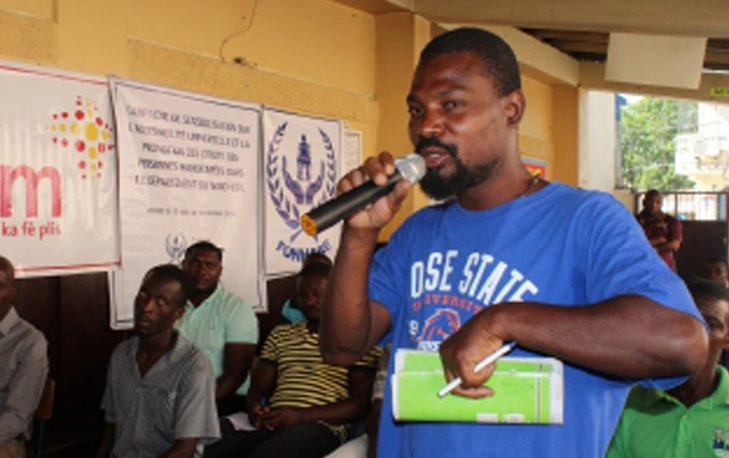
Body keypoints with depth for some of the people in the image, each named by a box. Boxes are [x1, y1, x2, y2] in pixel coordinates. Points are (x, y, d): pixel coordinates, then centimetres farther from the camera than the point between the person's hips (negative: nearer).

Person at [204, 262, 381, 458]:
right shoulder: (280, 335, 26)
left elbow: (360, 404, -1)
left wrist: (300, 416, -12)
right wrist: (255, 409, -4)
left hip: (320, 427, -4)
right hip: (271, 425, 5)